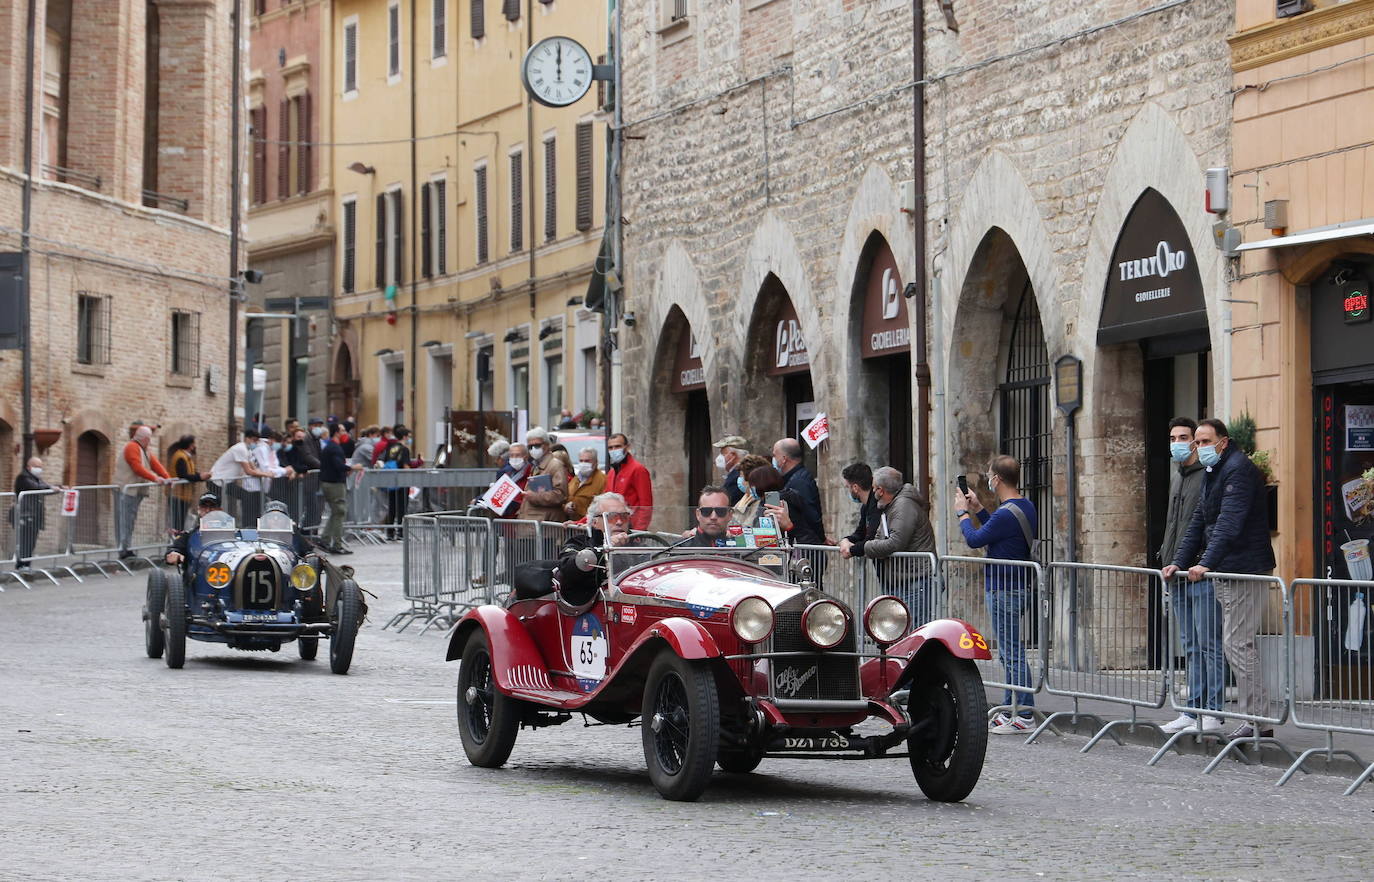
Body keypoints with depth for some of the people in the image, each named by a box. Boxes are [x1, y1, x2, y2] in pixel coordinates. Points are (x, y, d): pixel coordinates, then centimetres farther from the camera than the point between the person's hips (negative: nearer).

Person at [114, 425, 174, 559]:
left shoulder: (143, 450, 22)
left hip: (137, 490, 10)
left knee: (131, 520, 9)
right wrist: (154, 478, -23)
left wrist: (167, 478, 2)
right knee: (127, 519, -11)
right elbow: (138, 468, -20)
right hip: (128, 489, -10)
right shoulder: (132, 447, -9)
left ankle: (127, 548, 10)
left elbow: (155, 464, 15)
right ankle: (124, 550, -12)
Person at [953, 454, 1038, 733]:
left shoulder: (1006, 514, -22)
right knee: (1010, 652, 17)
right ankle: (1010, 708, 24)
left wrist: (963, 513, 5)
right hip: (1022, 588, 10)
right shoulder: (1026, 507, 9)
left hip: (1004, 592, -10)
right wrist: (977, 509, 23)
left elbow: (974, 540, -11)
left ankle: (1023, 714, -5)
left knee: (1012, 653, -7)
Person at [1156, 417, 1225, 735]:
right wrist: (1167, 559, 19)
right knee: (1191, 647, 12)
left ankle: (1213, 712, -4)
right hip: (1179, 576, 9)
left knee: (1209, 645, -6)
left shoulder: (1209, 475, -10)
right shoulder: (1177, 476, 19)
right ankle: (1194, 710, 16)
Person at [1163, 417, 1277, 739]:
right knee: (1236, 645, 10)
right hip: (1225, 573, 10)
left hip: (1245, 571, -10)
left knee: (1237, 644, -11)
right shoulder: (1213, 472, 19)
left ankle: (1258, 722, -8)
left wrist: (1206, 563, -29)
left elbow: (1229, 522, -23)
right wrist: (1179, 561, 12)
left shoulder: (1239, 469, -13)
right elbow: (1198, 522, 22)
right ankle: (1255, 719, 14)